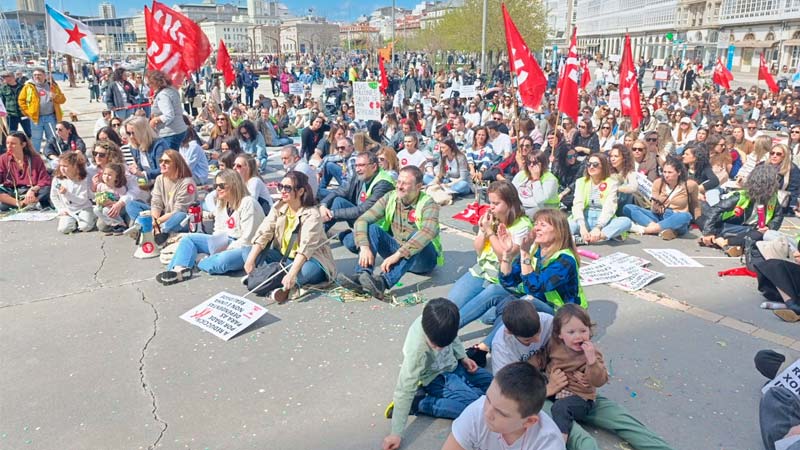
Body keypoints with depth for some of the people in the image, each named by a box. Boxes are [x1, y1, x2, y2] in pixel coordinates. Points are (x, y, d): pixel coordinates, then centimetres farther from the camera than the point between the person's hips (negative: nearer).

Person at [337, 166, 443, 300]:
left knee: (417, 238, -36)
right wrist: (365, 247, -31)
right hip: (395, 253, 4)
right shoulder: (390, 198, -5)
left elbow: (429, 231, -38)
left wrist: (398, 254, -47)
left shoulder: (428, 204, -18)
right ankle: (361, 277, -36)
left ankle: (383, 283, -50)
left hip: (423, 259, -4)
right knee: (372, 228, -17)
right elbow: (362, 220, -12)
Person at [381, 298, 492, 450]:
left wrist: (463, 357, 3)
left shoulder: (440, 319, -27)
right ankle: (418, 402, -14)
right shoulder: (417, 349, -41)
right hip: (438, 378, -6)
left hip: (453, 364, 6)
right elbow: (405, 389, -36)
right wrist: (396, 433, -32)